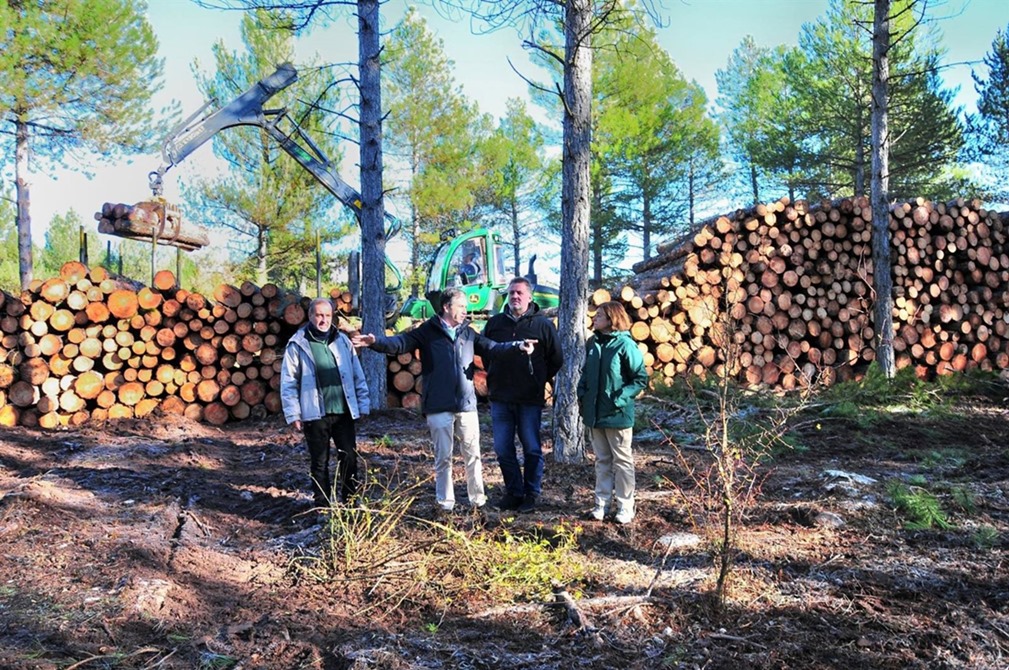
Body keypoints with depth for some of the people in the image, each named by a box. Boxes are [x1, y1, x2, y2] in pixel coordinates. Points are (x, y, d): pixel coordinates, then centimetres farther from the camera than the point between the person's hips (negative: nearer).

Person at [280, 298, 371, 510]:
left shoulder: (343, 341, 8)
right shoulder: (297, 345, -2)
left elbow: (358, 376, 11)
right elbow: (288, 383, -2)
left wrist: (363, 405, 6)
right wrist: (293, 415, -7)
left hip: (344, 411, 3)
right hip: (315, 414, -2)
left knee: (349, 458, 5)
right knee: (319, 464, 8)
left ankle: (348, 502, 20)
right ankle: (323, 506, 19)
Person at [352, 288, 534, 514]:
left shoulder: (468, 332, 10)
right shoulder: (428, 331, -2)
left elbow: (491, 347, 7)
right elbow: (401, 342, -12)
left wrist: (517, 345, -9)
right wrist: (376, 342, -29)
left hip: (467, 404, 4)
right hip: (439, 407, -3)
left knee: (472, 454, 10)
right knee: (443, 457, 5)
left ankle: (478, 498, 21)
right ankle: (445, 502, 16)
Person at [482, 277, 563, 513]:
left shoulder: (543, 324, -3)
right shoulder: (495, 322, 6)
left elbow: (556, 360, 4)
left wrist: (539, 380, 7)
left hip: (530, 399, -3)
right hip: (500, 398, 3)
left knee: (532, 449, 5)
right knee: (503, 449, 7)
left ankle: (531, 494, 17)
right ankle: (513, 492, 21)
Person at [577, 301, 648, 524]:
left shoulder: (625, 345, -13)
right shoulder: (592, 343, 7)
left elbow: (641, 378, -11)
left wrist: (620, 398, -18)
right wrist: (582, 393, 3)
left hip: (617, 415, -6)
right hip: (594, 413, 6)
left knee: (622, 461, 6)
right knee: (602, 460, 14)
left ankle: (624, 507, 13)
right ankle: (603, 503, 22)